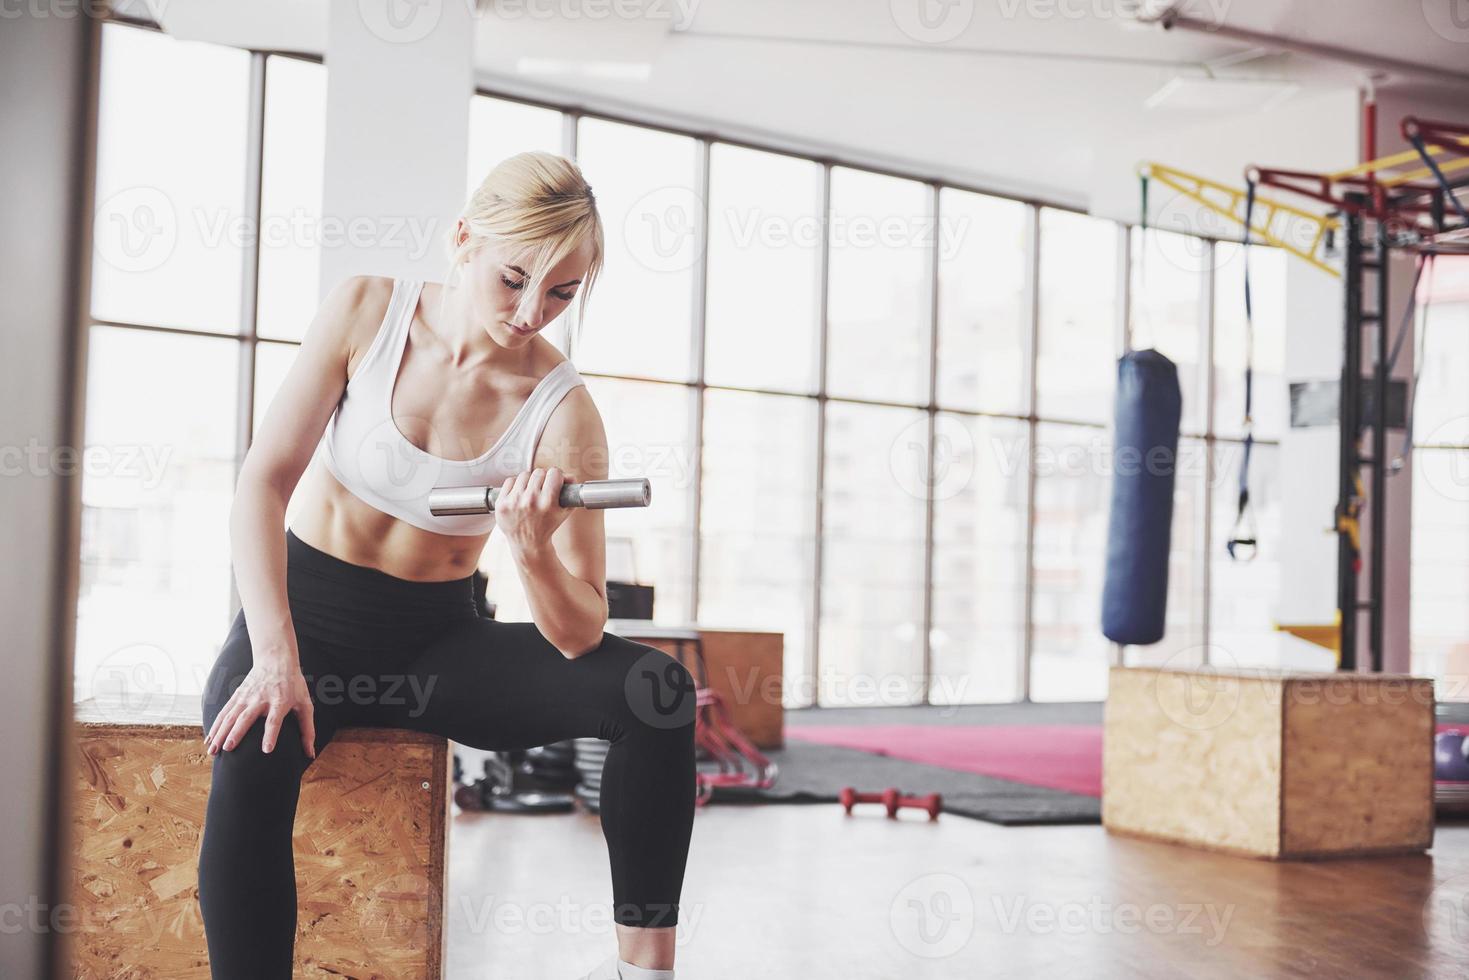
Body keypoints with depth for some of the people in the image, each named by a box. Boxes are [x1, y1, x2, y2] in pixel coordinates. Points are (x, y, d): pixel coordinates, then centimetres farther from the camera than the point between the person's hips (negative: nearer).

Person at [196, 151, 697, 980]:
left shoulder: (564, 412, -11)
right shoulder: (369, 310, -9)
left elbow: (580, 639, -13)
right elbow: (264, 481, -12)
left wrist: (532, 549, -35)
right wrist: (276, 658, -24)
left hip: (436, 637, 1)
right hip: (303, 611, -1)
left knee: (655, 687, -22)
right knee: (253, 755, -36)